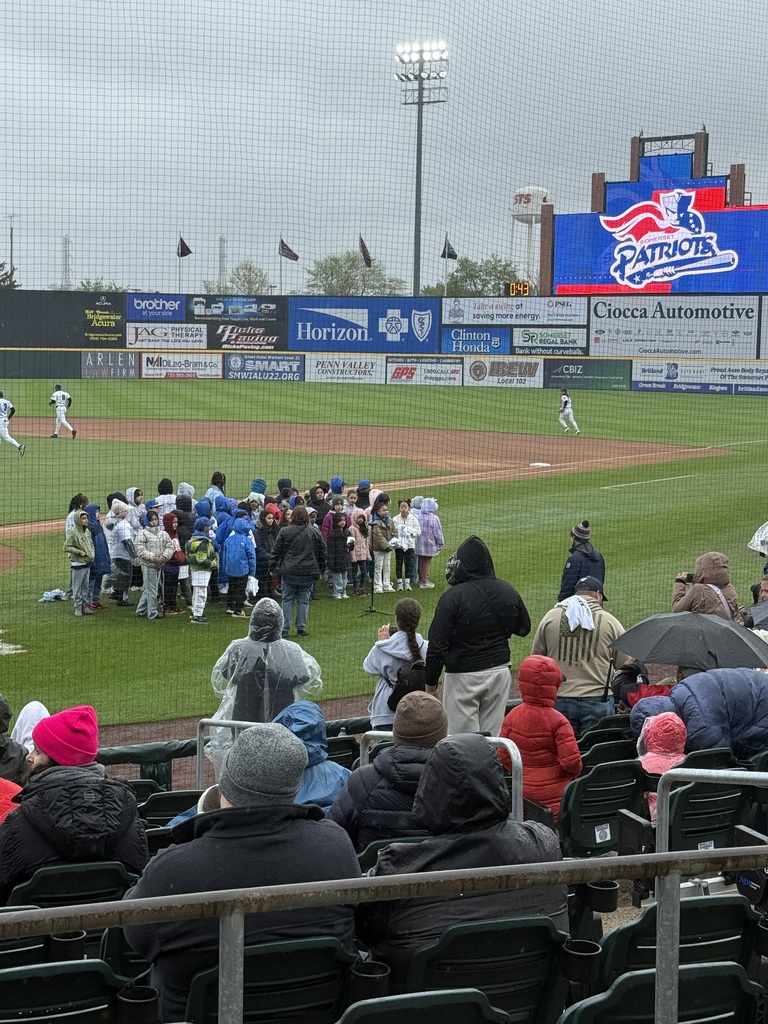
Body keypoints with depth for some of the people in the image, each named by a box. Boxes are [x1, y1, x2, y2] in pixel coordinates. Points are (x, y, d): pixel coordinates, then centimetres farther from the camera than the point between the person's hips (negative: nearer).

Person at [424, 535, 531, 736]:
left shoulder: (453, 597, -16)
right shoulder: (508, 591, 1)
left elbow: (437, 644, -14)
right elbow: (524, 628, 16)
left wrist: (431, 681, -4)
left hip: (463, 676, -5)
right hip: (499, 672, 5)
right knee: (493, 736, 12)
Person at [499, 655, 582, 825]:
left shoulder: (512, 717, -2)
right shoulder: (557, 721, -16)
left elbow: (503, 755, 3)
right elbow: (571, 760, -18)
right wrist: (576, 769, 4)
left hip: (525, 791, 4)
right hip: (556, 796, -4)